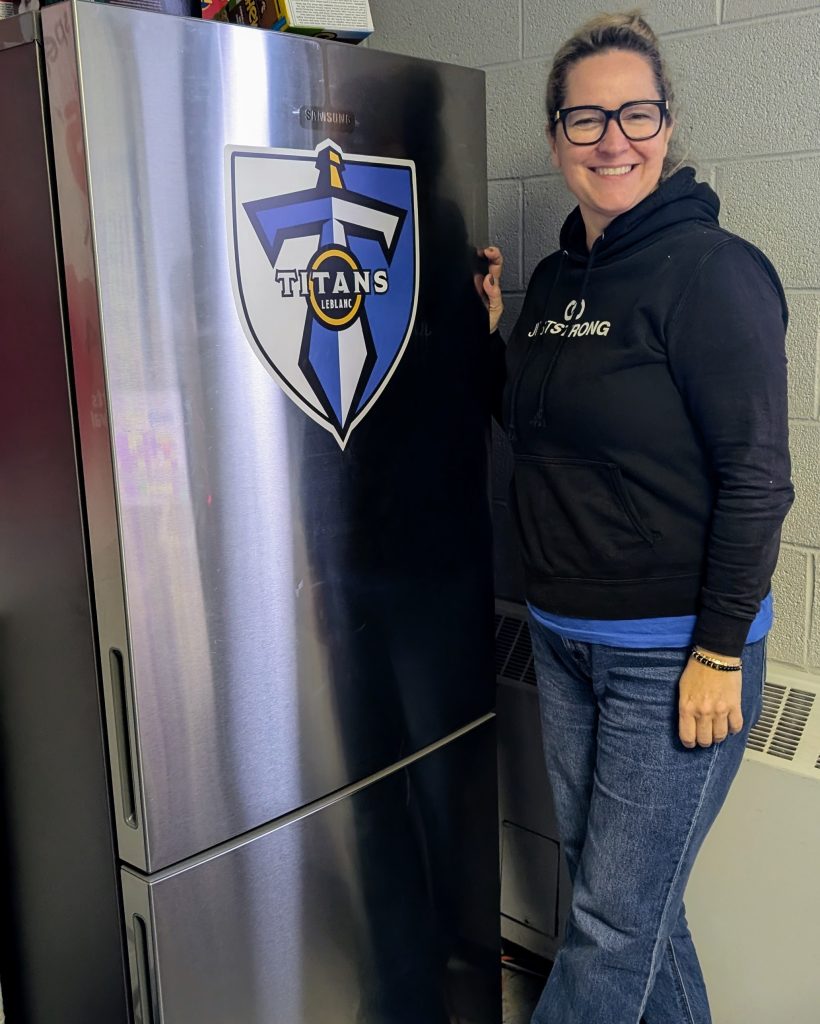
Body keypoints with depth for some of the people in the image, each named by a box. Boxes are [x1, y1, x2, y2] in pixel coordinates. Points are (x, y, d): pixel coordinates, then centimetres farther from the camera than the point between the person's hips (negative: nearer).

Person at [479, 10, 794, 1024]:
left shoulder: (710, 268, -14)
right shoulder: (553, 278, 8)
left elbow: (756, 475, -17)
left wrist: (721, 654, -17)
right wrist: (502, 337, 5)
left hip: (674, 651, -7)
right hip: (563, 635, 8)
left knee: (615, 919, 4)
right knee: (612, 886, 20)